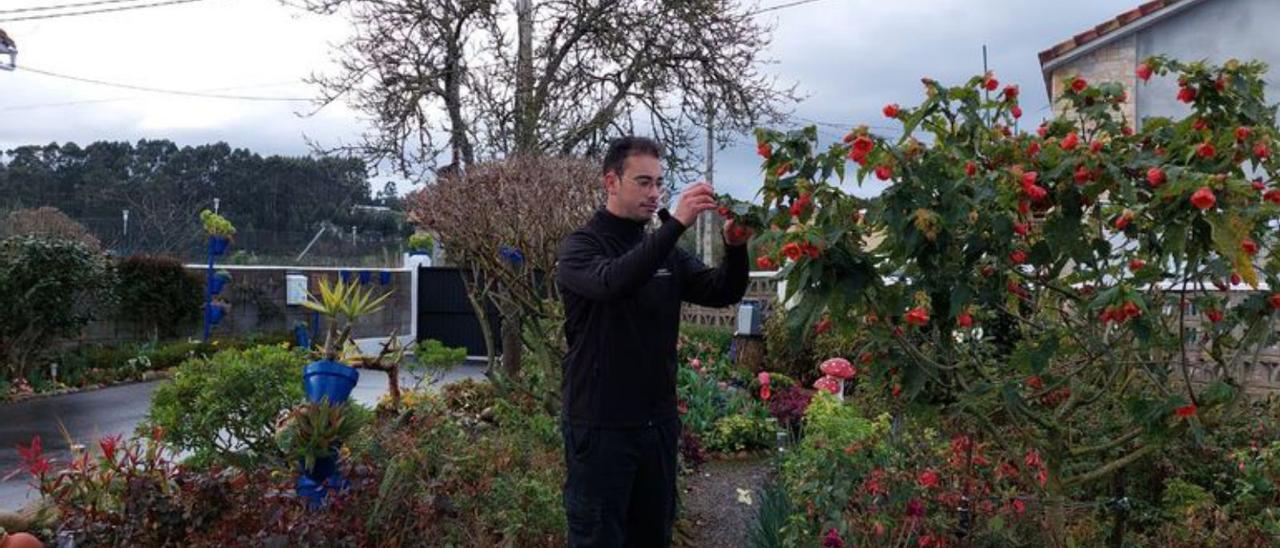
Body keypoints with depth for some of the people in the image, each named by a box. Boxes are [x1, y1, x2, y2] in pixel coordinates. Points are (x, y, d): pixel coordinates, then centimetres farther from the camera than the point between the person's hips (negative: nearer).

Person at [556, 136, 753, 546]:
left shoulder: (666, 251, 11)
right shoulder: (580, 247, -7)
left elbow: (723, 293, 1)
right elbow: (612, 282, -29)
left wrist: (735, 248, -18)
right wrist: (676, 224, -35)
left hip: (658, 422, 6)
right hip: (601, 426, -6)